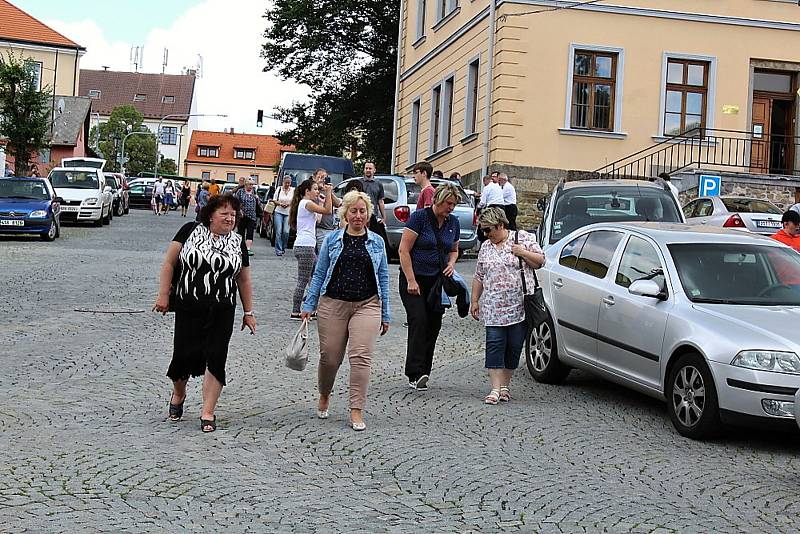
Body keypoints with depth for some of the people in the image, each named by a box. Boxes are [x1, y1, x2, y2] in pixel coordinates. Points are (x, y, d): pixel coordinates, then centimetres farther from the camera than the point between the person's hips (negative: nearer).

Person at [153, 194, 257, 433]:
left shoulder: (237, 243, 9)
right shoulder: (190, 231, 0)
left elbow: (244, 280, 15)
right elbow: (169, 263, 2)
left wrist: (248, 312, 13)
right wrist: (163, 295, -4)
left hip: (221, 314, 2)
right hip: (188, 309, -2)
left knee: (215, 359, -4)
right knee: (184, 354, 1)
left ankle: (208, 413, 3)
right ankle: (178, 394, 32)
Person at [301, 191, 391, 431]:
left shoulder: (376, 242, 8)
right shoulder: (332, 239, 5)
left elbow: (383, 278, 11)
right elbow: (319, 274, 9)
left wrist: (385, 314, 9)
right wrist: (309, 305, 3)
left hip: (367, 306, 0)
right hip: (333, 304, 0)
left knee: (361, 357, -12)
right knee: (329, 357, 5)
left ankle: (356, 411, -6)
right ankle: (324, 396, 34)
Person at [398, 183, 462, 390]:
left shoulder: (453, 222, 9)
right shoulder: (419, 217, -10)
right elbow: (404, 250, -11)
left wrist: (451, 263, 1)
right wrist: (411, 281, -16)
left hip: (437, 281, 6)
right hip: (414, 279, -6)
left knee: (434, 325, 3)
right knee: (419, 321, -17)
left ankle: (423, 371, 11)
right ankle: (415, 373, -21)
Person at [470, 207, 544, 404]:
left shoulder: (523, 238, 2)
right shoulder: (485, 248, 13)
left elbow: (540, 261, 4)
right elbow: (478, 277, 17)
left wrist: (523, 253, -11)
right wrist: (474, 301, 12)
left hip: (519, 307, -2)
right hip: (493, 308, 2)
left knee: (514, 346, 3)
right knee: (495, 345, -8)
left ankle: (505, 385, 16)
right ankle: (495, 389, -10)